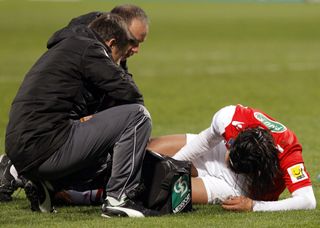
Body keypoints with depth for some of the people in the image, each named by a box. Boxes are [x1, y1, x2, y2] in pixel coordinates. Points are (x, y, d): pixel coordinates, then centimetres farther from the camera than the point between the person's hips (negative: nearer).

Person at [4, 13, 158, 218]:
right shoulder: (88, 48, -2)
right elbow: (131, 94, -7)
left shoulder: (60, 49, 28)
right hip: (47, 148, -10)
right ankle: (118, 199, -8)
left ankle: (44, 185, 15)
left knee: (105, 153, 35)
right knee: (138, 115, -5)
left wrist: (86, 119, 13)